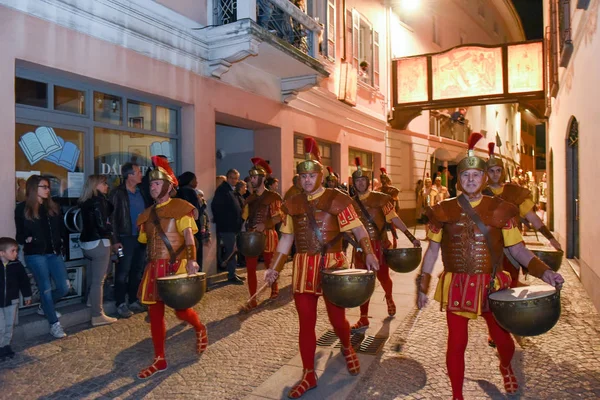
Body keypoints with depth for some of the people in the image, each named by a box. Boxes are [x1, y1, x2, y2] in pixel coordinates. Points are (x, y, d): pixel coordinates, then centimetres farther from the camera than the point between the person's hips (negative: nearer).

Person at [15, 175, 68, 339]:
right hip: (35, 255, -4)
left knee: (64, 287, 1)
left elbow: (61, 228, 13)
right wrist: (26, 239, -18)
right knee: (46, 289, -3)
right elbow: (20, 234, 1)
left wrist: (60, 242, 0)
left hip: (54, 253, 4)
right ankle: (54, 325, 9)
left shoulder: (54, 207, 9)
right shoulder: (22, 208, -2)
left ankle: (44, 307, 32)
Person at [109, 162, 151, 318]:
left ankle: (134, 301, 23)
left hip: (142, 237, 6)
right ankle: (121, 304, 10)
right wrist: (115, 240, -14)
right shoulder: (118, 193, -7)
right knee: (123, 272, 0)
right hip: (126, 238, -6)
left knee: (138, 270, 12)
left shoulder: (142, 191, 10)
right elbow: (112, 218, -9)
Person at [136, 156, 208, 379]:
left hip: (175, 266, -6)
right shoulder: (147, 214, 14)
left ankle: (200, 330, 29)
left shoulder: (180, 208, -6)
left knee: (181, 309, -5)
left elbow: (189, 236, -17)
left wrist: (191, 260, -31)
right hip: (154, 268, 6)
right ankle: (159, 360, 18)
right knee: (154, 313, 7)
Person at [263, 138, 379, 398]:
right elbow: (286, 238, 13)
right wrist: (274, 268, 10)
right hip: (303, 269, 3)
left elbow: (358, 229, -9)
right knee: (306, 322, 6)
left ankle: (347, 348, 43)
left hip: (333, 265, -3)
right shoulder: (293, 204, 6)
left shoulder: (337, 199, -6)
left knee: (337, 318, 8)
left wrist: (369, 254, -25)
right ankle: (308, 375, 22)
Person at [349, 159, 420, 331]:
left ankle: (389, 298, 45)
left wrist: (411, 237, -11)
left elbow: (394, 218, -7)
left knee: (383, 276, 10)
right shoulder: (351, 203, 3)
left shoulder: (380, 198, -5)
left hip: (380, 245, -2)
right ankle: (363, 319, 10)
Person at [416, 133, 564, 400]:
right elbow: (432, 250, 5)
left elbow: (517, 248, 0)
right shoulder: (444, 211, -1)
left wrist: (543, 271, -16)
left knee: (502, 339, 13)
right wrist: (422, 286, 3)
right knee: (456, 343, 4)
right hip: (456, 286, 0)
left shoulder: (499, 210, -1)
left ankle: (506, 367, 51)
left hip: (492, 285, 1)